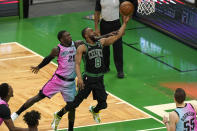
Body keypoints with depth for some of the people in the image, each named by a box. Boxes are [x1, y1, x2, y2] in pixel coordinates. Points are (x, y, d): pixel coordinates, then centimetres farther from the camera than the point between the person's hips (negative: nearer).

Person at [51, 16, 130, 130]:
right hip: (88, 79, -5)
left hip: (99, 79, 5)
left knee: (103, 104, 7)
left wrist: (125, 23, -3)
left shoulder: (102, 42, 5)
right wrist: (79, 77, -32)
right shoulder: (82, 48, -9)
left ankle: (94, 111, 43)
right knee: (76, 102, -4)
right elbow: (77, 64, -17)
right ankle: (58, 116, 17)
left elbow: (118, 35, 5)